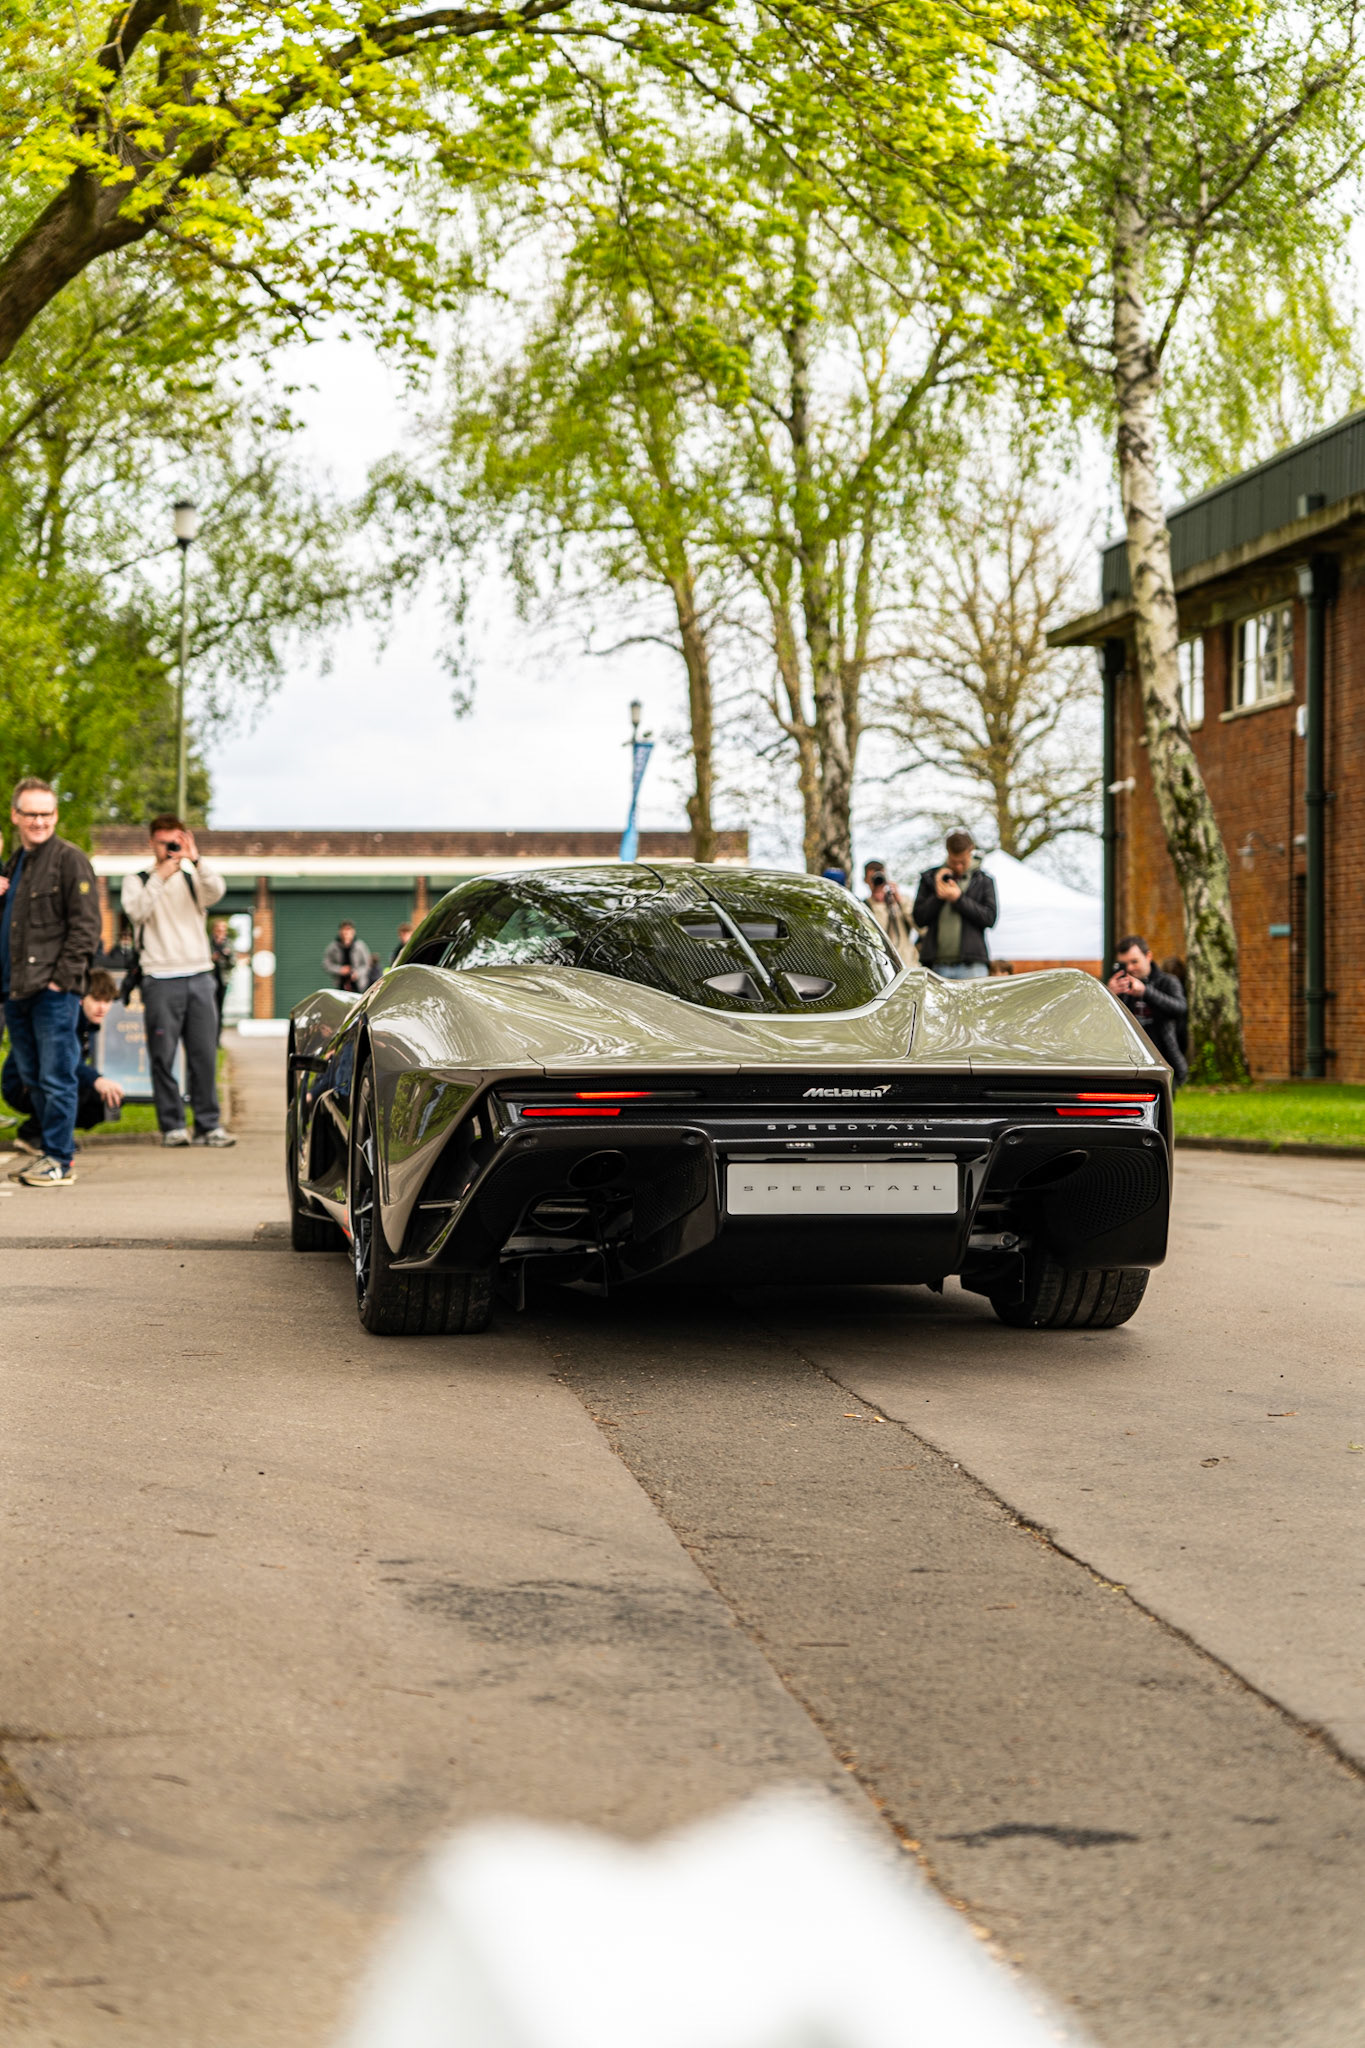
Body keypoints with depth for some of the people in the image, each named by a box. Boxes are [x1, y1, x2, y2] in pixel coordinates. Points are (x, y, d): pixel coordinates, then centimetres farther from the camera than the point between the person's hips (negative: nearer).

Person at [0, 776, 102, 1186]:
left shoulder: (69, 860, -6)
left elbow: (85, 926, -11)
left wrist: (62, 977, -15)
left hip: (53, 989, -8)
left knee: (56, 1078, -5)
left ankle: (59, 1160, 0)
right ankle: (53, 1152, 20)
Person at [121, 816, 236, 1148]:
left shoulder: (194, 878, 14)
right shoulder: (137, 880, 9)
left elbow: (217, 891, -8)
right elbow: (136, 912, -10)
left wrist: (196, 860, -22)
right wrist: (159, 877, -15)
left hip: (199, 975, 2)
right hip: (160, 979, -2)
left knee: (204, 1054, 0)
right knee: (163, 1056, -3)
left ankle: (208, 1125, 5)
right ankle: (172, 1126, 3)